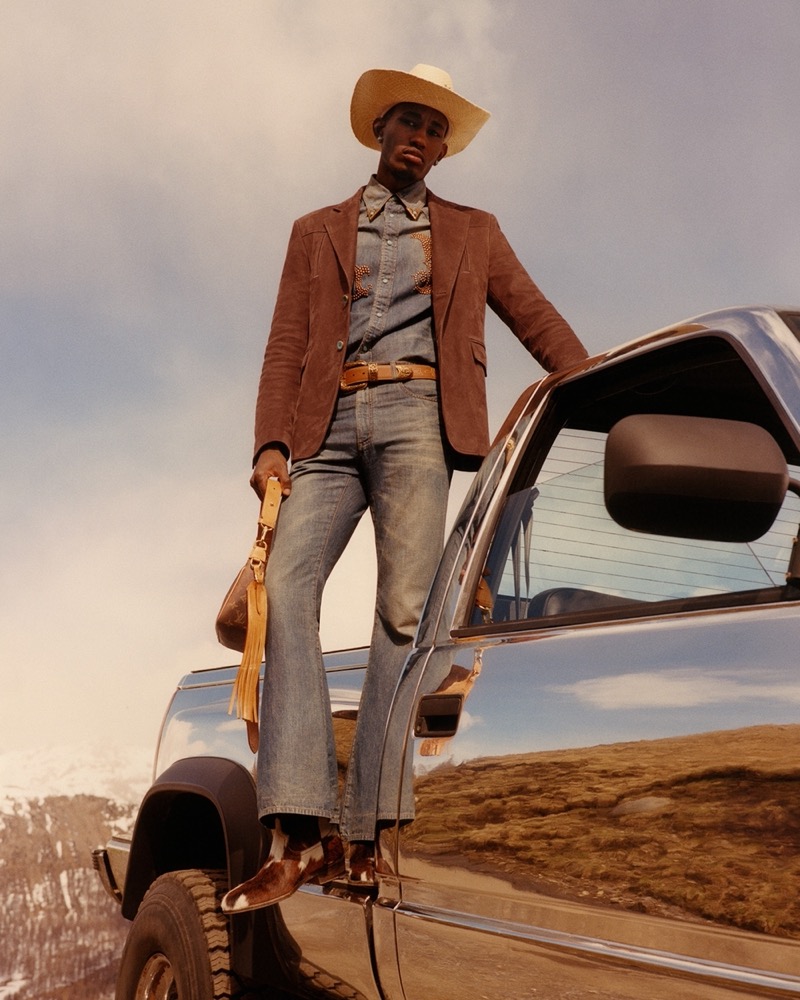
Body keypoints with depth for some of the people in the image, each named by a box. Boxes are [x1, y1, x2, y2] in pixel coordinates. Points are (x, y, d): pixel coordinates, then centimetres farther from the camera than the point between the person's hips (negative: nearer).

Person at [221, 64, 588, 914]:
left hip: (416, 417, -1)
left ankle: (366, 836, -14)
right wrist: (271, 445, -4)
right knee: (284, 588, -19)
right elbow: (285, 349, 13)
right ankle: (302, 835, -22)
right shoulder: (317, 232, 23)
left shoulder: (473, 234, 23)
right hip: (329, 427, 1)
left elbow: (542, 326, 17)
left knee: (402, 609, -14)